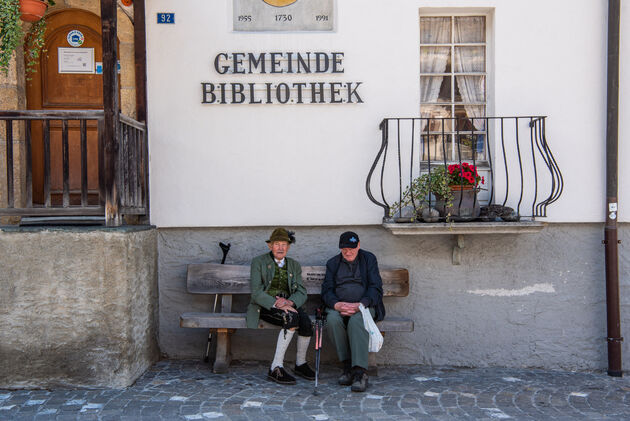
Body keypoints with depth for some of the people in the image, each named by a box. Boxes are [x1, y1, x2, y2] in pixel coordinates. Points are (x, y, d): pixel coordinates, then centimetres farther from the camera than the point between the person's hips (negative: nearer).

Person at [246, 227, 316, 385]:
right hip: (264, 306, -4)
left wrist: (289, 302, -19)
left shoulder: (294, 265, 15)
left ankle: (300, 364, -5)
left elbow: (301, 293, 4)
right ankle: (276, 368, -29)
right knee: (292, 317, -34)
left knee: (305, 320, -28)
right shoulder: (259, 262, 1)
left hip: (288, 305, 4)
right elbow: (256, 292, -10)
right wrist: (276, 304, -25)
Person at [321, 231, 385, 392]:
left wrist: (360, 305, -19)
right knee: (332, 319, -33)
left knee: (356, 321, -36)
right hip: (338, 306, 2)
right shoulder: (333, 263, 16)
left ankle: (360, 372, -41)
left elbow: (376, 288, 0)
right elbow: (326, 291, 7)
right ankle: (348, 365, -24)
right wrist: (336, 304, -16)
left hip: (364, 306, -2)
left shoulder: (369, 259, 9)